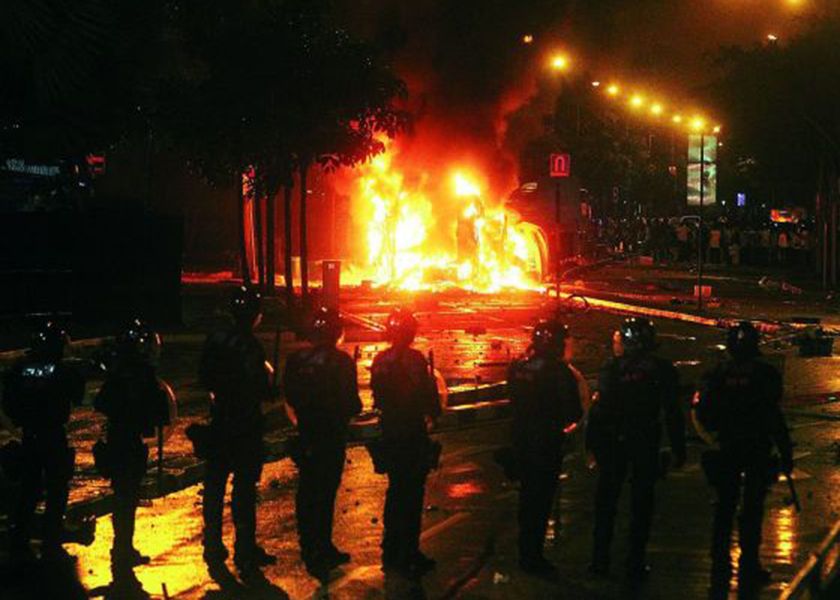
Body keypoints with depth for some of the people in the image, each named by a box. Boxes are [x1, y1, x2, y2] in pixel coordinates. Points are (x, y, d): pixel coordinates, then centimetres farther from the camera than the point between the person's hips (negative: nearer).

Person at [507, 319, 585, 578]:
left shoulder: (518, 367, 1)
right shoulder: (559, 370, -17)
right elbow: (574, 412, -15)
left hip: (521, 439, 6)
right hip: (547, 442, -6)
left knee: (528, 495, 19)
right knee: (541, 498, 2)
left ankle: (526, 554, 28)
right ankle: (533, 558, 5)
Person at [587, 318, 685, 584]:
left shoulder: (612, 367, -3)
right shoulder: (662, 370, -6)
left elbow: (599, 408, -2)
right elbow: (672, 413, -4)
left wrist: (592, 442, 5)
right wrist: (678, 449, 2)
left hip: (612, 443, 1)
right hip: (646, 444, -1)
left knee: (606, 502, 13)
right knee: (641, 504, 6)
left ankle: (600, 560, 15)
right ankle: (635, 565, 5)